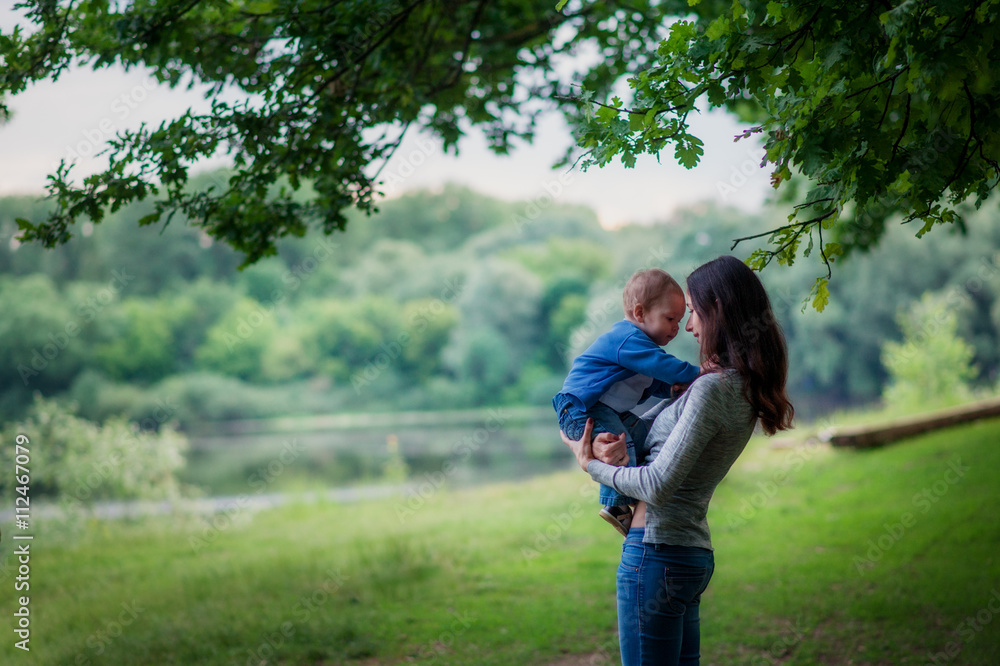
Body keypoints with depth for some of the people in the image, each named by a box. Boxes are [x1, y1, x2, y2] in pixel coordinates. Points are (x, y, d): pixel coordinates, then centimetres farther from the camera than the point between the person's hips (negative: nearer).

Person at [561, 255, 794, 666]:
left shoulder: (712, 389, -18)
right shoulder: (746, 388, 10)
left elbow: (658, 486, -21)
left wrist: (593, 466, -5)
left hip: (657, 553, -9)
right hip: (694, 554, 9)